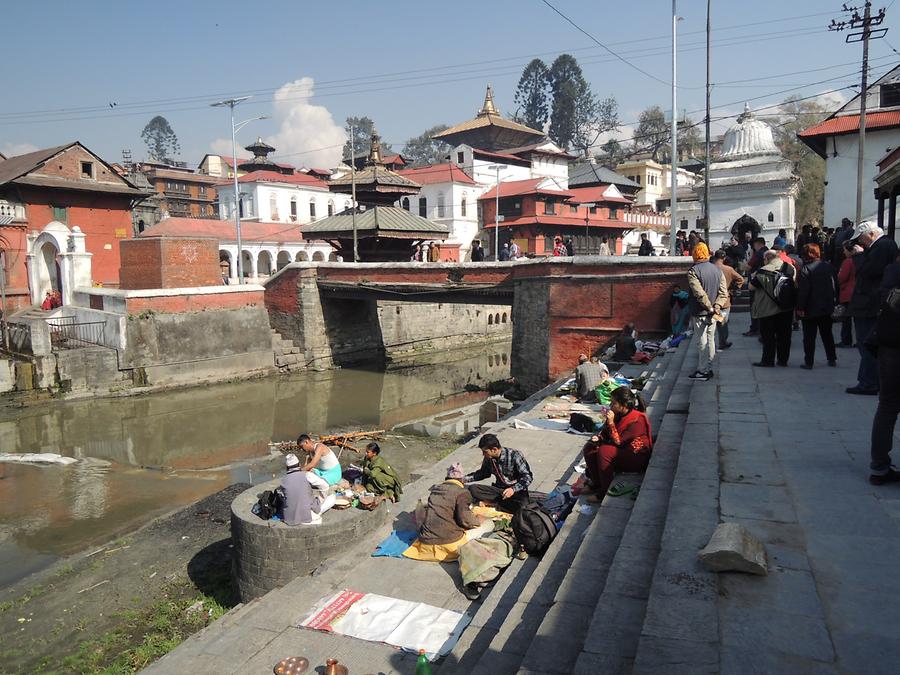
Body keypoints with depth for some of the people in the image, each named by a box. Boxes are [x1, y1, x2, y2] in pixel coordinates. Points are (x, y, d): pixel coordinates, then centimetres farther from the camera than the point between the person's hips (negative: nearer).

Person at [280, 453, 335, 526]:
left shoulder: (283, 481, -1)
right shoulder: (307, 475, -11)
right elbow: (324, 486, 0)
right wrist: (322, 499, 19)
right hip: (308, 517, -4)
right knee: (332, 498, 11)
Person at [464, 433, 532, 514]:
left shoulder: (514, 455, -18)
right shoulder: (488, 458, -1)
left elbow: (528, 476, -16)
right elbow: (483, 473, 18)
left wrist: (513, 489, -30)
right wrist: (464, 479, 7)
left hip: (517, 491, -4)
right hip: (499, 489, 4)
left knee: (520, 504, -39)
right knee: (472, 489, -19)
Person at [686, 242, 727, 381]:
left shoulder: (693, 271, -14)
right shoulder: (717, 270, 6)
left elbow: (699, 293, -23)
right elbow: (724, 292, 0)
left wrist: (710, 307, -15)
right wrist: (716, 307, -8)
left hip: (699, 313, -6)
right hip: (712, 313, 6)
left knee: (702, 341, -1)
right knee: (710, 340, 14)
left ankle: (703, 371, 4)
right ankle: (709, 368, 22)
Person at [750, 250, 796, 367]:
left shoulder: (763, 271, -15)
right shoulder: (791, 268, 2)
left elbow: (751, 286, -9)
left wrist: (753, 277, 9)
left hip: (768, 308, -5)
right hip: (787, 308, 5)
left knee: (768, 336, 3)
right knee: (784, 335, 12)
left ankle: (768, 360, 5)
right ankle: (783, 360, 18)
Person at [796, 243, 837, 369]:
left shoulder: (806, 269, -16)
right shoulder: (828, 267, 3)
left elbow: (803, 290, -19)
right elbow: (833, 286, 10)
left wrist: (800, 307, -15)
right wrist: (831, 301, 17)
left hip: (811, 308, -6)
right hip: (826, 307, 6)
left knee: (809, 337, 1)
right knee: (827, 334, 17)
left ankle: (808, 362, 2)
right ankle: (832, 359, 22)